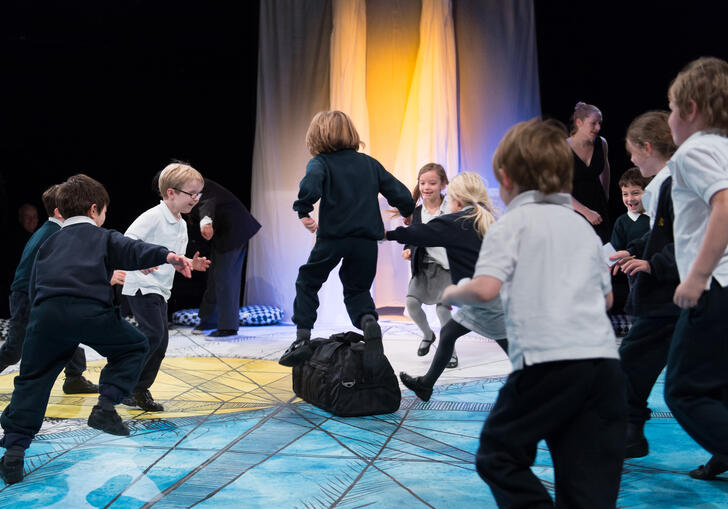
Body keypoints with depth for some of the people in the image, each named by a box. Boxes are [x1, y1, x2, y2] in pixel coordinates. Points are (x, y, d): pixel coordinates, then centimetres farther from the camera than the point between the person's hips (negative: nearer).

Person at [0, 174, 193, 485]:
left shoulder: (49, 244, 32)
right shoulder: (103, 237, 22)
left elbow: (33, 287, 30)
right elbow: (132, 250, 2)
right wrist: (167, 256, -13)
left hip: (45, 311, 3)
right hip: (89, 311, -3)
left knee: (31, 380, 13)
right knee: (133, 347, 20)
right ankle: (106, 404, 3)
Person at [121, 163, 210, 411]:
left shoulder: (181, 225, 15)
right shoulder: (153, 216, -13)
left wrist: (191, 264, 7)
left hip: (160, 289, 9)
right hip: (142, 286, -9)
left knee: (161, 341, 7)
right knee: (154, 333, -19)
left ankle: (140, 390, 14)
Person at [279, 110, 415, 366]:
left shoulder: (321, 162, 0)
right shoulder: (370, 163, 12)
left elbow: (310, 185, -25)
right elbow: (401, 194, 9)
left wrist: (303, 212, -12)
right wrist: (407, 212, 29)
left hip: (332, 238, -3)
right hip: (367, 239, 3)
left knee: (307, 283, 15)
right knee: (357, 289, 16)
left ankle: (302, 338, 4)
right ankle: (368, 319, -16)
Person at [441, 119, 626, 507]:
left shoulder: (511, 225, 4)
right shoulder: (583, 227, 21)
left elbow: (485, 288, -11)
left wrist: (452, 294, 10)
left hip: (546, 361, -5)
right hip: (604, 360, 6)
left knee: (497, 456, 12)